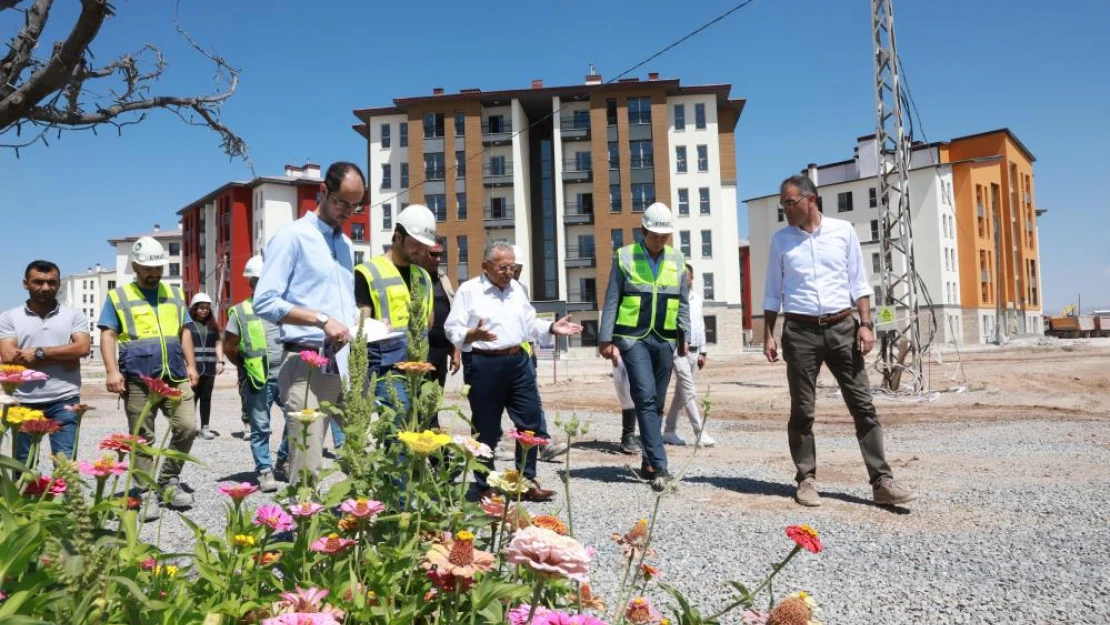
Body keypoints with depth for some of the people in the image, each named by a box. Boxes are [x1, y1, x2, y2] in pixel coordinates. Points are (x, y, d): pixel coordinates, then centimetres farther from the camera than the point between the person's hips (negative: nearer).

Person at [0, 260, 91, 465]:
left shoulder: (74, 315, 5)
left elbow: (82, 348, -9)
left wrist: (39, 353, -12)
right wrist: (62, 358, -11)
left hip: (64, 401, -1)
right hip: (24, 403, 1)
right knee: (23, 465, 10)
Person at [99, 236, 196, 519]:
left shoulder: (175, 294, 16)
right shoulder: (118, 296, 6)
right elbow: (108, 335, -1)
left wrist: (190, 365, 10)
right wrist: (112, 371, -12)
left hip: (175, 377, 3)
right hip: (138, 380, -3)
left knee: (188, 427, -5)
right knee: (142, 439, 2)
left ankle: (169, 481, 14)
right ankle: (146, 494, 11)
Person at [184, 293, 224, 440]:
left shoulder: (212, 325, 15)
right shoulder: (188, 324, 0)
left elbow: (218, 343, 15)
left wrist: (220, 361, 4)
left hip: (209, 367, 4)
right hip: (193, 367, -4)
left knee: (206, 398, 7)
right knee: (192, 397, -4)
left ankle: (205, 428, 12)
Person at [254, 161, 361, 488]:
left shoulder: (346, 244, 20)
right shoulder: (292, 237, -3)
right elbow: (265, 302, -11)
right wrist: (321, 320, -20)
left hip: (349, 363, 7)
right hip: (309, 365, -7)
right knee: (307, 467, -6)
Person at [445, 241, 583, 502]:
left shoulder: (516, 288, 14)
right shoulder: (469, 290, -5)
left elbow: (529, 324, 19)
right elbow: (452, 329, -9)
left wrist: (552, 328, 4)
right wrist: (473, 335, -28)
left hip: (518, 361, 6)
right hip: (484, 365, -6)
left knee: (532, 422, 6)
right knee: (486, 430, 4)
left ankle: (527, 481, 21)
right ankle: (484, 486, 20)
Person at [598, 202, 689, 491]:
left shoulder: (677, 260, 11)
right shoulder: (624, 257, 2)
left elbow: (683, 303, 14)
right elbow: (611, 301, 1)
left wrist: (684, 336, 6)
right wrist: (606, 339, -5)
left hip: (664, 340, 4)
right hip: (633, 338, -4)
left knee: (656, 403, 8)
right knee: (646, 398, -14)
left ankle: (648, 463, 20)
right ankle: (659, 466, -15)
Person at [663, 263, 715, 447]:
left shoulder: (697, 298, 14)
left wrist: (702, 351, 19)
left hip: (694, 350, 7)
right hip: (678, 349, -7)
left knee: (681, 392, 11)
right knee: (689, 392, -9)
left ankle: (669, 431, 20)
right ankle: (701, 433, -9)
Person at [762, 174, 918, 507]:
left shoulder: (843, 231, 5)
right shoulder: (780, 239, 6)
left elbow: (858, 283, 7)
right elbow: (773, 293, 8)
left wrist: (865, 324, -3)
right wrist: (768, 334, 1)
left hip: (842, 328, 0)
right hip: (800, 331, 0)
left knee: (863, 405, 0)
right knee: (802, 410, 3)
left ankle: (882, 481, 4)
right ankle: (806, 480, 14)